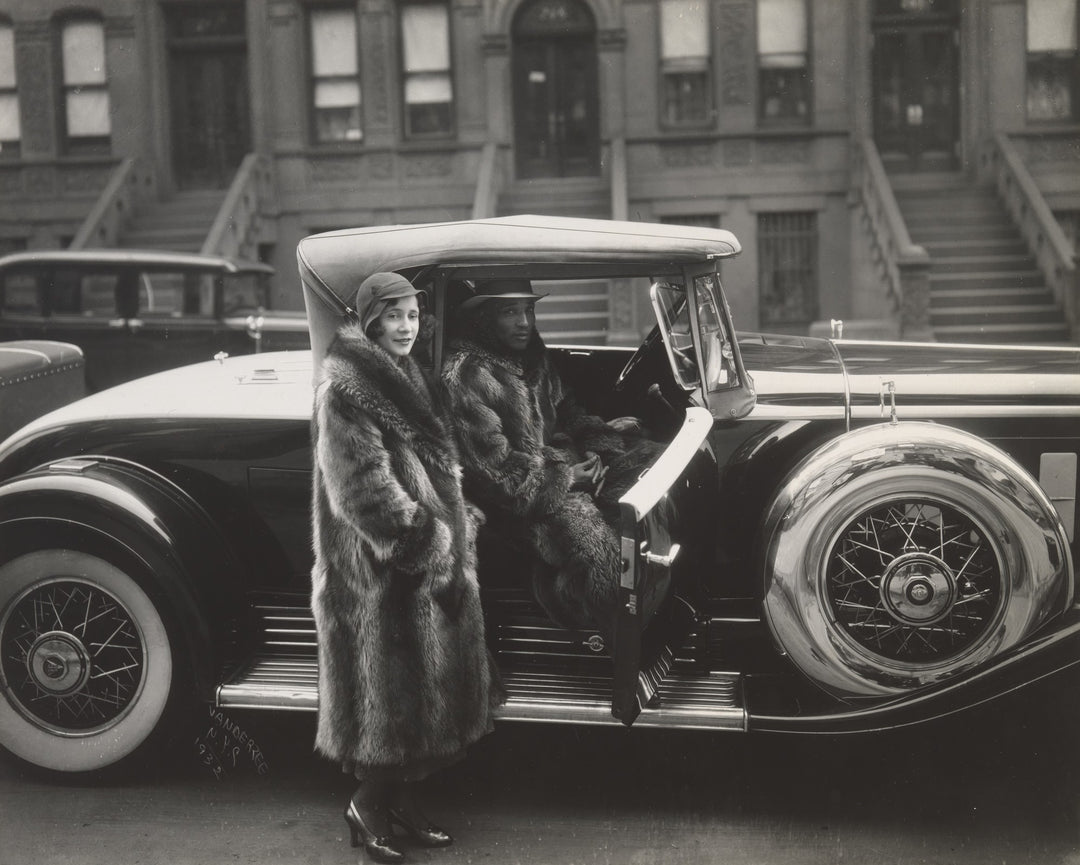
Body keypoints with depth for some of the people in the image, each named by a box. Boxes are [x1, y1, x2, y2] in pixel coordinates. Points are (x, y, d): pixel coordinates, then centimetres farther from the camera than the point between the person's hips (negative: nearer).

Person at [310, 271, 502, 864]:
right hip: (381, 571, -9)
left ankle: (401, 797, 27)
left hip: (434, 563, 9)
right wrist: (426, 544, -20)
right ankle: (369, 807, 16)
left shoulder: (409, 379, 14)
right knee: (386, 687, 0)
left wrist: (460, 521, 11)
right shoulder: (345, 390, -14)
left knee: (420, 684, 14)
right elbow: (365, 489, -21)